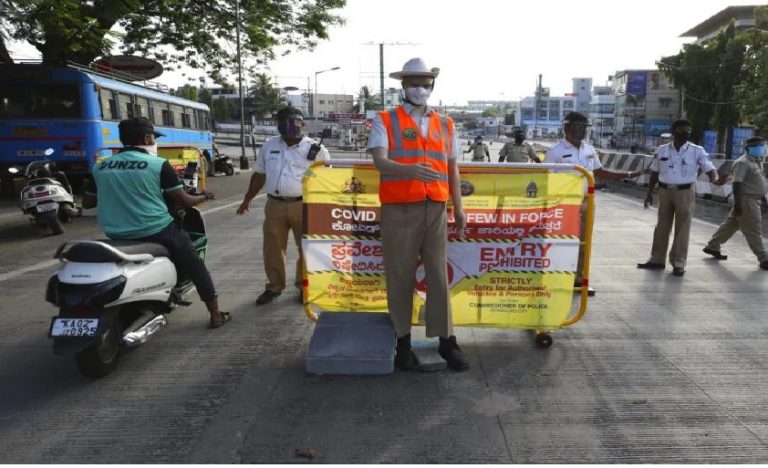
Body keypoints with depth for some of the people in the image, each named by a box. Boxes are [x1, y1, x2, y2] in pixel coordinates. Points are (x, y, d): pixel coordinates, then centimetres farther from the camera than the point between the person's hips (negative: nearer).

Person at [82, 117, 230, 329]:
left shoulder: (101, 167, 5)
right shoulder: (159, 164, -8)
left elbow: (87, 202, 16)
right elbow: (184, 201, -4)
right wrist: (204, 196, 16)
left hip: (117, 237, 5)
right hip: (157, 232, -4)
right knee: (196, 267, 13)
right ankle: (216, 315, 16)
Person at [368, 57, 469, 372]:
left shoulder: (445, 125, 15)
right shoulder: (385, 121, 3)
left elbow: (452, 169, 17)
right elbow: (380, 161, -12)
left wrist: (458, 209, 11)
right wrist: (411, 170, -31)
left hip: (435, 210, 3)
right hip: (399, 210, -3)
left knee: (439, 275, 5)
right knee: (400, 277, 4)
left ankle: (446, 341, 14)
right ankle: (403, 342, 17)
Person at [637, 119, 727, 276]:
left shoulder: (697, 151, -3)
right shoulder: (662, 150, 4)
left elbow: (710, 168, -9)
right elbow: (655, 172, 11)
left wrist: (716, 179, -31)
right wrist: (649, 193, 9)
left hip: (685, 192, -2)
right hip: (665, 191, 3)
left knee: (682, 228, 2)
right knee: (662, 226, 10)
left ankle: (679, 263, 10)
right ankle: (657, 260, 20)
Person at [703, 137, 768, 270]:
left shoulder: (757, 162, 17)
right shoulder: (742, 163, -15)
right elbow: (737, 184, -21)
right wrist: (737, 204, -25)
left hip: (753, 200, 10)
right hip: (746, 201, -10)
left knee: (730, 224, 15)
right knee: (754, 230, -4)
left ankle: (712, 247, 24)